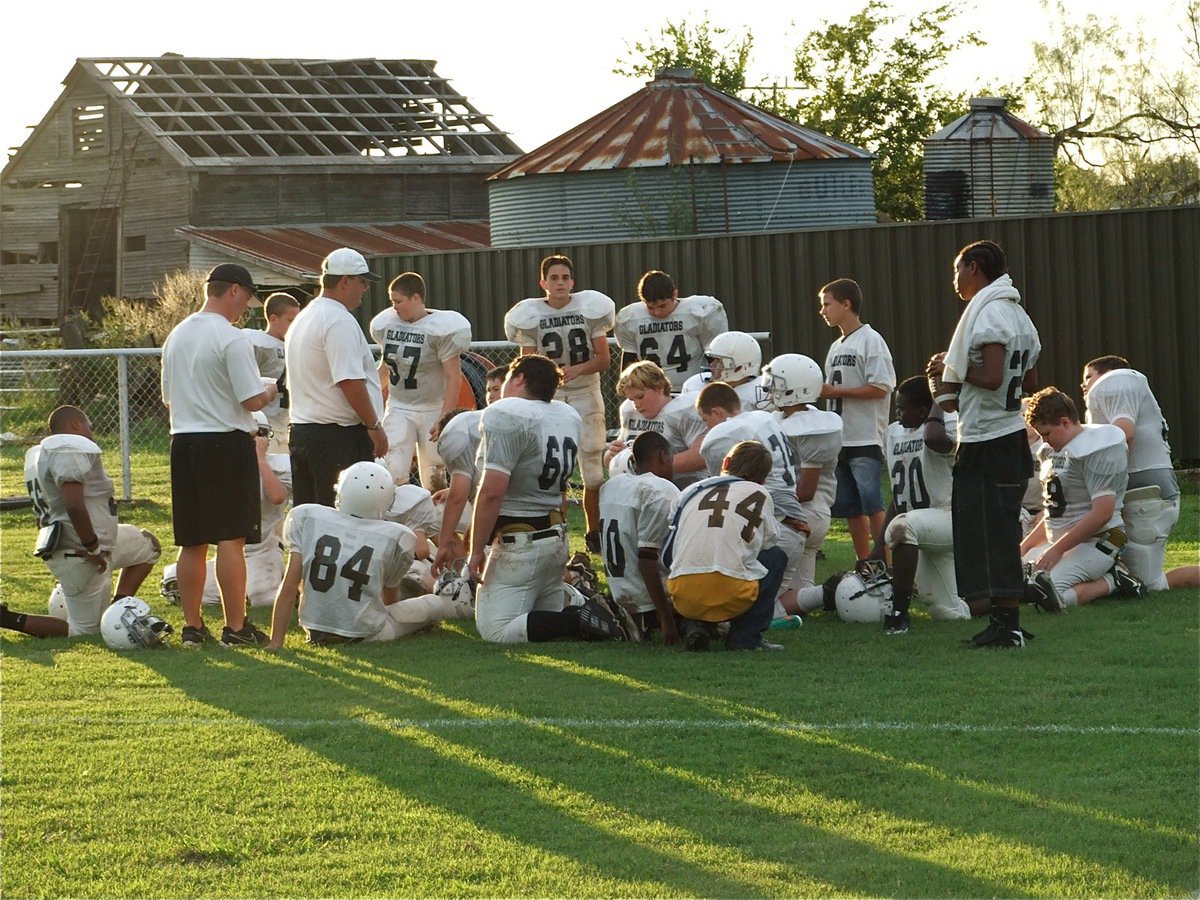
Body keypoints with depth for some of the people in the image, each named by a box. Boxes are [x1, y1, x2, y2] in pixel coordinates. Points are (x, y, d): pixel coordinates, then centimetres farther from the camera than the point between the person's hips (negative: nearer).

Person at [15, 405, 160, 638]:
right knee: (86, 631, 3)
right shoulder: (72, 450, -20)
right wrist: (93, 547, -21)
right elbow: (74, 505, -30)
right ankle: (9, 620, 0)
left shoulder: (41, 454, 12)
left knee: (148, 546, 23)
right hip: (78, 554, -11)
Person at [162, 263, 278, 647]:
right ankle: (235, 626, -4)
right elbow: (252, 400, -15)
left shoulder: (177, 336, 13)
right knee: (231, 538, -4)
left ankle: (192, 626, 13)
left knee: (192, 542, 11)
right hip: (226, 442, -7)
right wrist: (270, 392, 6)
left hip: (183, 440, 7)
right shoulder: (232, 339, -12)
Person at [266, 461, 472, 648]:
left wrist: (275, 643, -3)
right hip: (366, 635, -3)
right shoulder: (396, 538, -10)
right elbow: (390, 600, 7)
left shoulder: (306, 517, -8)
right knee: (433, 605, 24)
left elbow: (289, 587, -8)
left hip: (315, 632, 3)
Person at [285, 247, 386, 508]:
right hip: (340, 434, -10)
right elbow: (350, 382, -20)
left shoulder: (302, 319, 18)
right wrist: (374, 425, -12)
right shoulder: (339, 321, -14)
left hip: (301, 430, 10)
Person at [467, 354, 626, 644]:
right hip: (557, 537, 9)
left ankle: (580, 620, -19)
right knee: (547, 618, 19)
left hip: (520, 542, -9)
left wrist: (477, 551, -14)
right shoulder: (568, 417, 10)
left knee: (496, 629, -8)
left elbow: (492, 492, -21)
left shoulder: (505, 415, -15)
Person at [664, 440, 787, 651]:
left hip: (684, 600, 3)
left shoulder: (691, 492, 19)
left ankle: (694, 625, 9)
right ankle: (747, 636, 13)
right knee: (776, 557, 25)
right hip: (730, 597, -3)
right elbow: (769, 541, 22)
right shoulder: (759, 495, 11)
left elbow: (667, 555, 20)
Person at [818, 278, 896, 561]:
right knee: (850, 508, 10)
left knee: (872, 505, -12)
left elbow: (880, 388, -15)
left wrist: (834, 391, -15)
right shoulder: (836, 347, 17)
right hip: (839, 439, 9)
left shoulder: (871, 341, -8)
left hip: (865, 440, -9)